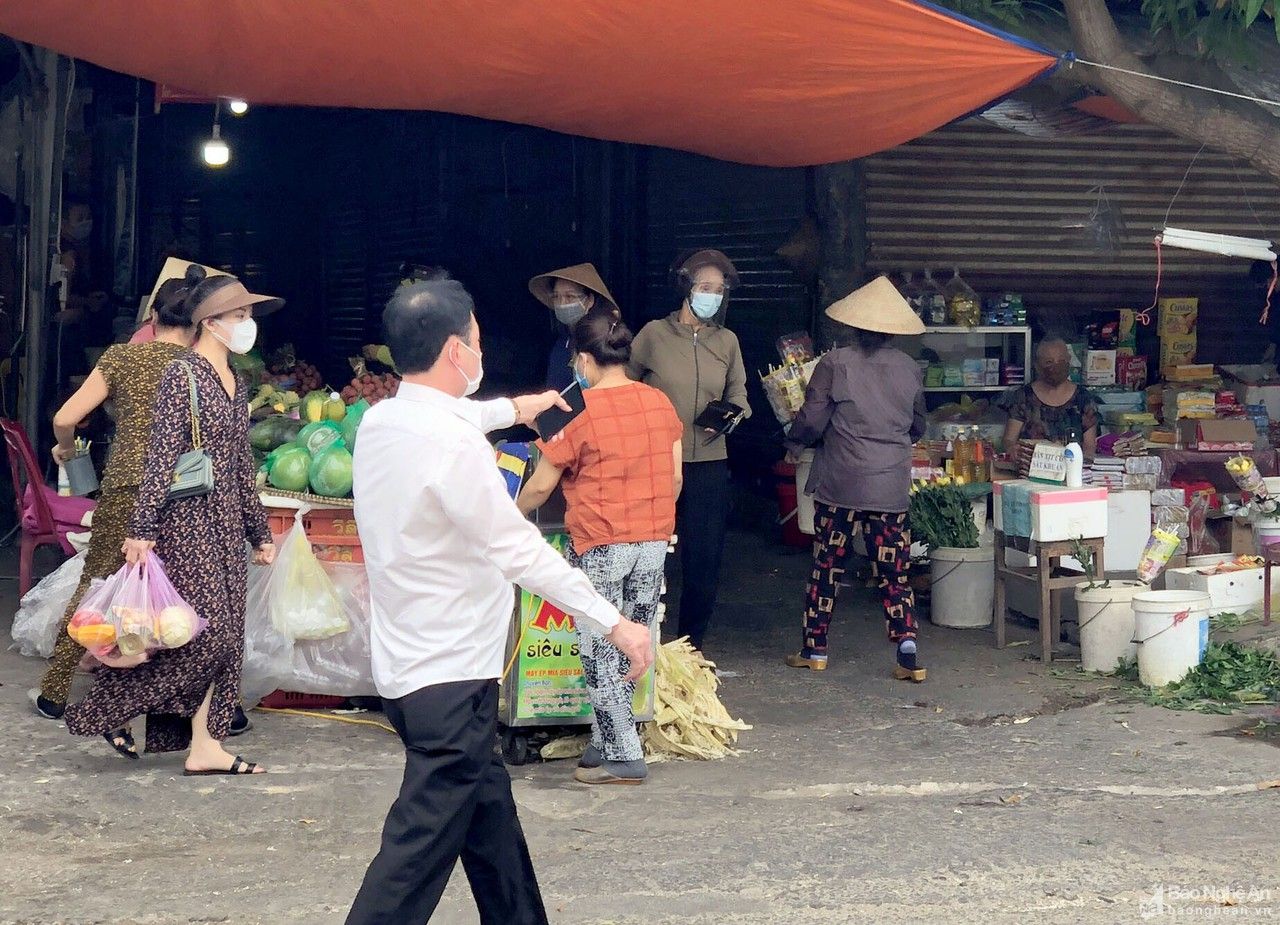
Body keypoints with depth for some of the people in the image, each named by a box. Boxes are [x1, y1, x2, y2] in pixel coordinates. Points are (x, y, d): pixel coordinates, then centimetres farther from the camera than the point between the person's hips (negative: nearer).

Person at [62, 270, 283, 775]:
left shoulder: (235, 383, 14)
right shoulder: (183, 374, -10)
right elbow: (161, 456, -15)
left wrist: (259, 533, 20)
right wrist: (142, 529, -19)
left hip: (227, 520, 8)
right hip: (188, 518, -8)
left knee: (225, 634, 4)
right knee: (207, 630, -9)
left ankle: (205, 744, 7)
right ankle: (110, 709, 4)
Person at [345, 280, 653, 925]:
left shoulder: (379, 423, 5)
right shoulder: (453, 446, -22)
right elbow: (522, 551, -22)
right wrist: (614, 623, -17)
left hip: (402, 664, 10)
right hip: (449, 677, -10)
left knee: (489, 814, 21)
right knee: (420, 850, -7)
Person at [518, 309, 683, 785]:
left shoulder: (580, 411, -11)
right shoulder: (660, 402, 4)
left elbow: (540, 486, -4)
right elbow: (675, 479, 9)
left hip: (599, 547, -5)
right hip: (654, 542, 6)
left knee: (600, 655, 4)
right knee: (630, 650, 13)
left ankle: (623, 757, 4)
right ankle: (605, 744, 19)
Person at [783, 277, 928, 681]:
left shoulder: (835, 364, -8)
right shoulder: (909, 369, 3)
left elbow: (812, 420, -5)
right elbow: (918, 427, 15)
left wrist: (794, 443, 15)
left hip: (841, 483, -2)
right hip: (893, 486, 2)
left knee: (827, 565, 9)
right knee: (894, 570, 5)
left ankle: (814, 649, 15)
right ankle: (908, 654, -4)